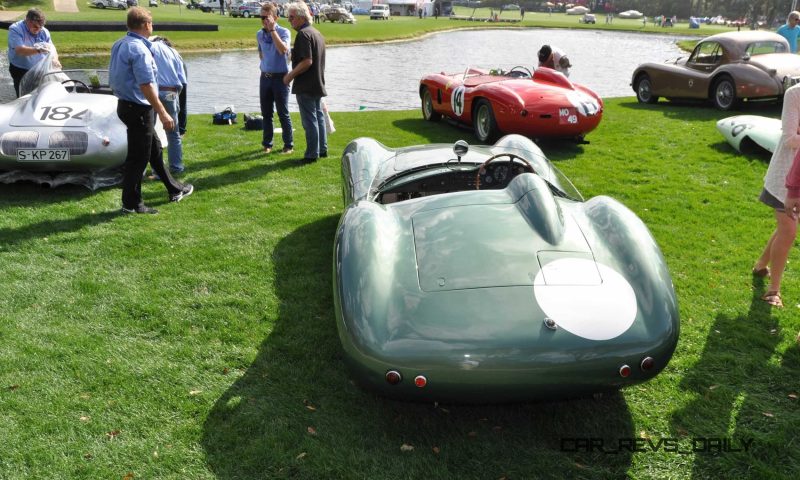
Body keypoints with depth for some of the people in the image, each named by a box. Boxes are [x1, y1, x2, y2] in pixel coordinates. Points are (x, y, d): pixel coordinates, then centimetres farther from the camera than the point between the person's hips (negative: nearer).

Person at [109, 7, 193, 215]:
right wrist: (163, 113, -22)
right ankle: (131, 204, 10)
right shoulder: (139, 49, -20)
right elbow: (146, 85, -25)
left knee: (154, 149, 19)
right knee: (137, 157, 0)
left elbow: (118, 76, 19)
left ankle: (174, 189, 32)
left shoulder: (119, 45, 10)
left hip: (125, 104, 10)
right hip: (138, 109, -10)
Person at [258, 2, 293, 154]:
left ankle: (289, 145, 9)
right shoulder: (259, 34, 8)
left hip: (280, 77, -5)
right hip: (265, 77, 5)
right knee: (266, 113, 10)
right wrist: (265, 65, 17)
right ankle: (267, 143, 19)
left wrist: (272, 29, -26)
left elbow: (283, 49, -29)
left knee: (283, 113, 0)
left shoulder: (284, 32, -10)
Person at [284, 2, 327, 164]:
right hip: (318, 84, 10)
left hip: (306, 86, -10)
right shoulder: (317, 33, 13)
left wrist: (291, 75, -17)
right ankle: (322, 149, 24)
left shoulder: (303, 34, -17)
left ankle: (312, 154, 1)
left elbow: (307, 61, -25)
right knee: (318, 116, 16)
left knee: (309, 120, -4)